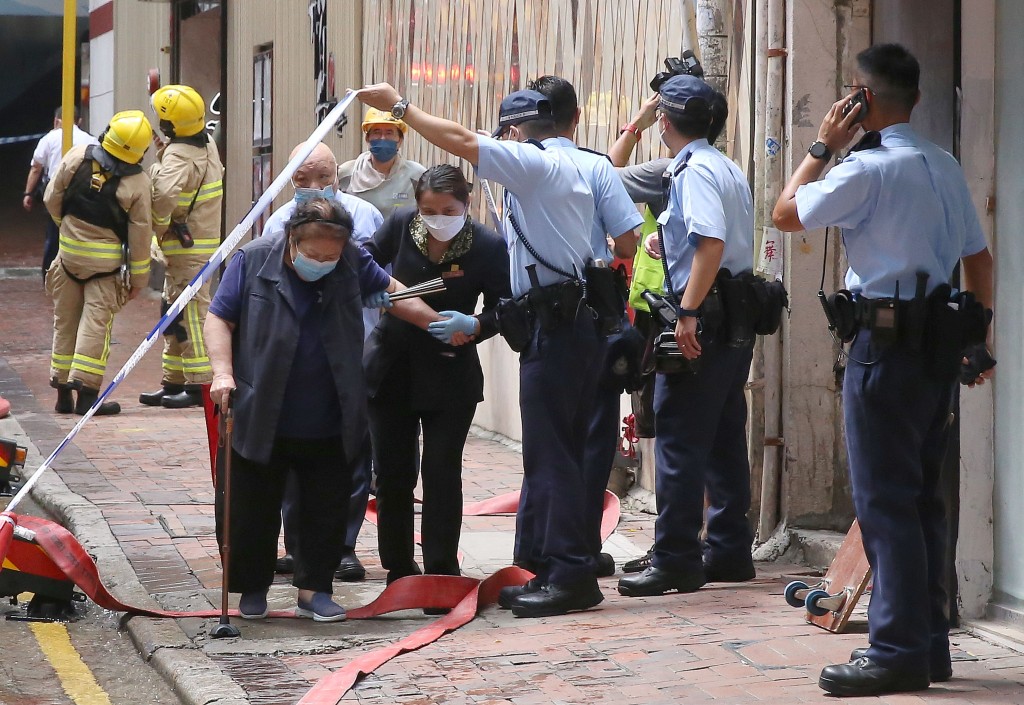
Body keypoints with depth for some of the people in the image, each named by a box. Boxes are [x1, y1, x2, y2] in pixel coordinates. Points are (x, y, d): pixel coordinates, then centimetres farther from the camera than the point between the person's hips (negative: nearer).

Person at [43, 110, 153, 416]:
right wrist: (138, 276, 2)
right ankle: (86, 394, -5)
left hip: (69, 253, 3)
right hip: (106, 264, -3)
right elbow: (139, 234, -9)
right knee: (96, 324, -1)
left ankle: (63, 393, 17)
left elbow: (52, 199, 0)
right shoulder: (137, 183, -14)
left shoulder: (77, 157, -8)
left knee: (65, 322, 12)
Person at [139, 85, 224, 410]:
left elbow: (165, 193, -38)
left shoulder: (178, 156, -21)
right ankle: (173, 382, 23)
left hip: (186, 246, -10)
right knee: (175, 313, 16)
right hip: (203, 237, 10)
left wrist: (160, 227, -21)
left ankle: (200, 384, -3)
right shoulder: (207, 145, 8)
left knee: (190, 313, -6)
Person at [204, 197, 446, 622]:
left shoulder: (352, 262, -2)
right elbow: (219, 319, -6)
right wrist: (223, 372, -19)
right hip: (260, 423, -2)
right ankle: (252, 590, 22)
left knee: (327, 511, 8)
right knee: (252, 510, 6)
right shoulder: (252, 261, -9)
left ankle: (314, 590, 21)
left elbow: (391, 292, 15)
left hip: (330, 427, 2)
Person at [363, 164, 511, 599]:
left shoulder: (488, 247, -14)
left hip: (448, 374, -3)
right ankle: (399, 571, 21)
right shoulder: (400, 226, -8)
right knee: (392, 474, 7)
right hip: (391, 368, 3)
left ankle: (441, 574, 3)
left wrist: (473, 326, -27)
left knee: (441, 474, -4)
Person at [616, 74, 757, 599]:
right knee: (724, 437, 13)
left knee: (679, 438, -7)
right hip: (736, 321, 10)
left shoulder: (694, 170, -12)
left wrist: (689, 313, -26)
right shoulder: (728, 169, 17)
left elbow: (712, 244, -24)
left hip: (703, 322, -10)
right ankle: (728, 551, 18)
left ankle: (675, 560, -7)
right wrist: (673, 248, 30)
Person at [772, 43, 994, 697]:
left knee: (885, 500, -5)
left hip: (889, 342, -8)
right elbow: (980, 257, 14)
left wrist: (824, 146, 5)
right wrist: (980, 338, 21)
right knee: (923, 496, 13)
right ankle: (930, 643, 18)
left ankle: (898, 652, -6)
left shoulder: (868, 170, -14)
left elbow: (786, 213, -4)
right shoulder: (946, 167, 11)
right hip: (940, 342, 8)